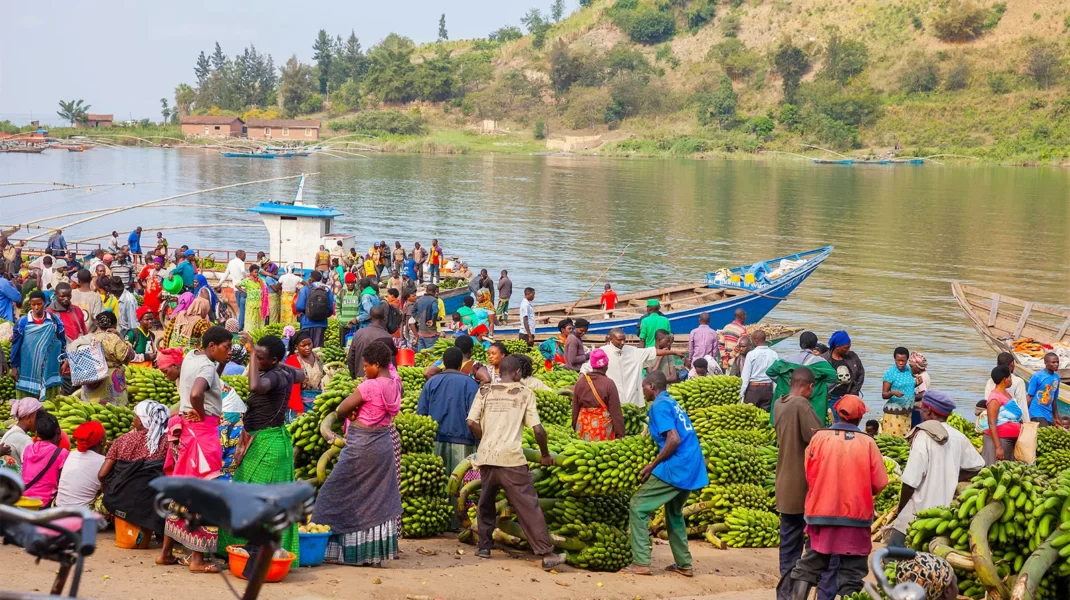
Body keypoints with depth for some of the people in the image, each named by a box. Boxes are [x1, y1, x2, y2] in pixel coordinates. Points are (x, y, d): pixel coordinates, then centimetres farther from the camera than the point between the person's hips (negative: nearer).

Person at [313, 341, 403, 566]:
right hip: (384, 444, 8)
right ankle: (376, 551, 15)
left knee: (335, 493, 5)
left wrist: (350, 415, 7)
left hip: (361, 446, -8)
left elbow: (341, 410, -15)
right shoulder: (395, 382, -2)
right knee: (379, 498, 12)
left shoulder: (369, 386, -20)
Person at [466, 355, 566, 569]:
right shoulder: (524, 393, 4)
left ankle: (484, 547, 26)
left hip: (486, 455, 3)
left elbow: (472, 422, 1)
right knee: (528, 506, -3)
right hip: (511, 457, -3)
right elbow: (538, 430, -2)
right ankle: (546, 554, -6)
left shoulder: (485, 391, 9)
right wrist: (545, 455, 13)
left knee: (486, 502, 22)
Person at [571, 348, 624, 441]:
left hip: (584, 426, 4)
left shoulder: (580, 382, -1)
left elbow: (575, 408, 7)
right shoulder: (608, 383, -12)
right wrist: (620, 433, -5)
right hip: (603, 427, -4)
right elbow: (615, 411, -10)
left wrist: (575, 426, 19)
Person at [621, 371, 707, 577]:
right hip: (691, 468, 9)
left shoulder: (659, 405, -8)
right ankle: (684, 564, 25)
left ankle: (641, 562, -7)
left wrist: (652, 466, -13)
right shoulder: (672, 403, 20)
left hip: (675, 468, -9)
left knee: (638, 507, -2)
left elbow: (674, 440, -19)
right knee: (674, 513, 25)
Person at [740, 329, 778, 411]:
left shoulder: (751, 354, -8)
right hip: (768, 388, 3)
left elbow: (745, 375, -6)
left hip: (754, 387, -3)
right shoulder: (773, 354, 0)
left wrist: (742, 392, -3)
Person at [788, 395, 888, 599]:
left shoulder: (819, 438, -6)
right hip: (856, 515, -1)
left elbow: (808, 475, -2)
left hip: (822, 513, 1)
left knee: (809, 567, 14)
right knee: (851, 574, 6)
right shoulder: (867, 443, -7)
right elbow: (879, 483, -6)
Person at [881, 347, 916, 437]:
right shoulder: (890, 372, -8)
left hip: (907, 412, 6)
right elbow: (884, 395, -9)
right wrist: (893, 393, -29)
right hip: (894, 412, -5)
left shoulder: (909, 370, 7)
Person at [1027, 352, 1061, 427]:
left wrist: (1056, 418, 17)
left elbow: (1054, 399, 16)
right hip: (1037, 414, -6)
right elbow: (1029, 397, -7)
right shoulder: (1037, 376, -9)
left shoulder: (1057, 378, 9)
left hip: (1049, 416, 6)